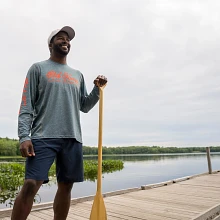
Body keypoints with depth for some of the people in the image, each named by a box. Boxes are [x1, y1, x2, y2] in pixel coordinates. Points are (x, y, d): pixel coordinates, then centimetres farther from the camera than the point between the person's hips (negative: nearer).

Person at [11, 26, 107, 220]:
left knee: (66, 186, 7)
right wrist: (24, 136, -11)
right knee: (31, 185, -10)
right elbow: (27, 105, 0)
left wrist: (97, 89, 5)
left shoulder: (77, 75, 20)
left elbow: (84, 106, 19)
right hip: (43, 137, -4)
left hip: (73, 138, 5)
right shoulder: (38, 68, 8)